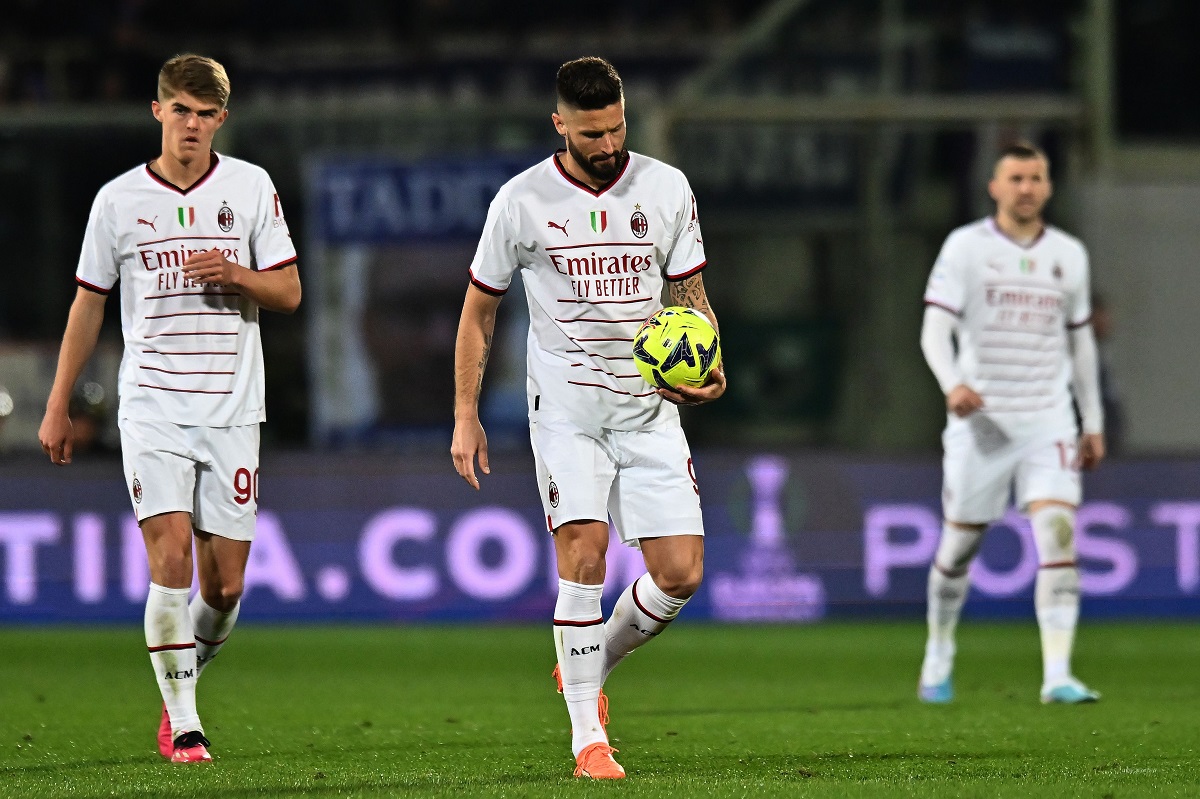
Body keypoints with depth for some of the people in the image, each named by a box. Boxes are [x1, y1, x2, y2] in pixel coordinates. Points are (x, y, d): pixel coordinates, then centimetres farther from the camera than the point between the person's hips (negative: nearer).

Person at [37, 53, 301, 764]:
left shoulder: (251, 188, 4)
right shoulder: (119, 199, 3)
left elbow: (288, 292, 5)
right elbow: (89, 303, 12)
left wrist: (235, 274, -16)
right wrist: (58, 407, 13)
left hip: (232, 411, 1)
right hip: (152, 407, -1)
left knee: (225, 585, 0)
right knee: (171, 559, -16)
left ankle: (187, 674, 30)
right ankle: (183, 725, -8)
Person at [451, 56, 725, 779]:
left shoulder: (666, 189, 3)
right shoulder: (523, 201, -2)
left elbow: (691, 293, 12)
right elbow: (480, 307, 8)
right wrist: (465, 416, 3)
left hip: (651, 407, 3)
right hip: (567, 406, -3)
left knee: (682, 572, -5)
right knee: (585, 553, -18)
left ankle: (590, 669, 23)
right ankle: (588, 736, -10)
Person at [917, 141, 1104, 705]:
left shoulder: (1069, 254, 10)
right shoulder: (965, 247, -2)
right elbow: (935, 329, -10)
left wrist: (1094, 421, 19)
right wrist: (952, 384, -29)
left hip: (1048, 421, 2)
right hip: (979, 421, -2)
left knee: (1059, 539, -15)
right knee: (959, 545, 7)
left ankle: (1057, 676, -19)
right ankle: (938, 656, 31)